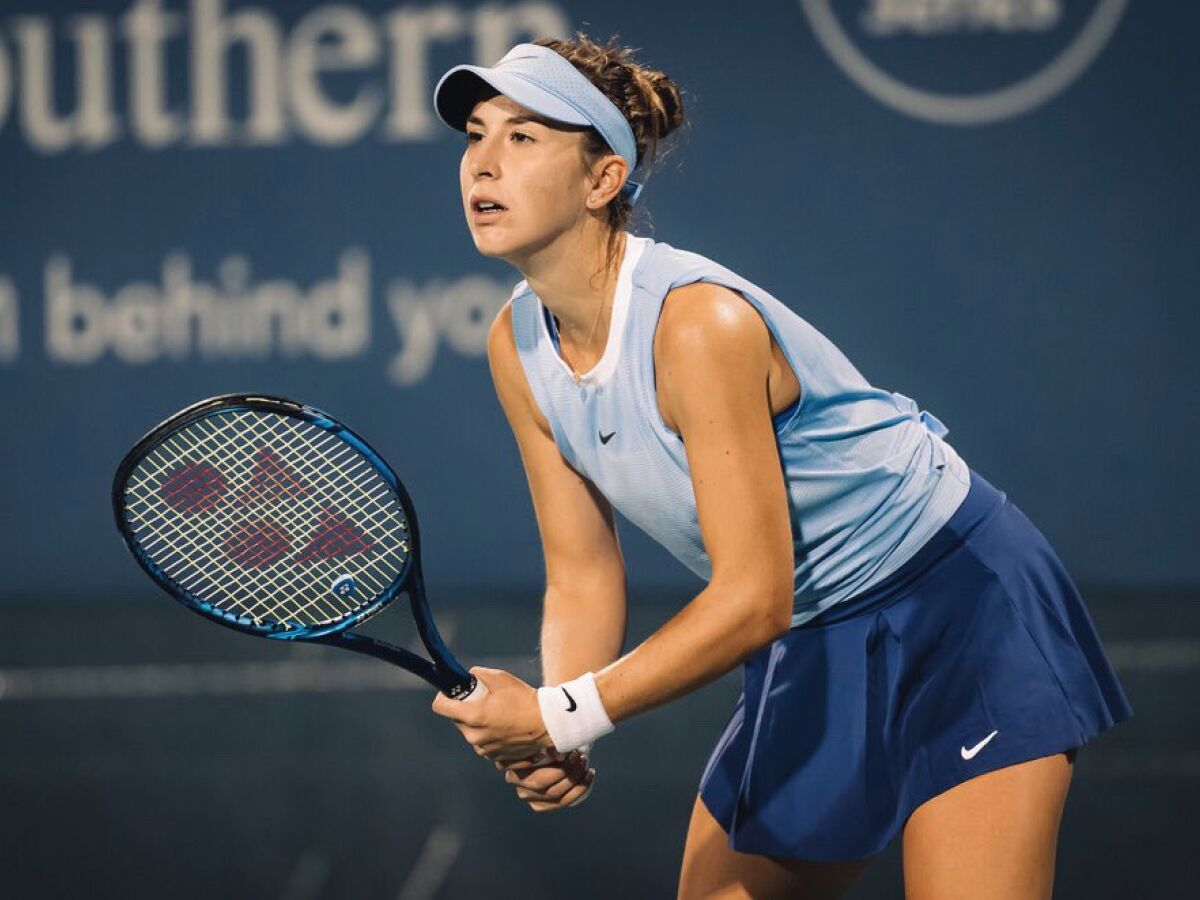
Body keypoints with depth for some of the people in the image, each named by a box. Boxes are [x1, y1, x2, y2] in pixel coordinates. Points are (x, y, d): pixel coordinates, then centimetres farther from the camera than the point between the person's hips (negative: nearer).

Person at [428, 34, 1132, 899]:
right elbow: (583, 578, 1)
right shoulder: (518, 348, -4)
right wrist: (548, 734, -17)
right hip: (809, 655, 8)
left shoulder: (697, 324, -28)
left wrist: (561, 717, -28)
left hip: (963, 603, -8)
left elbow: (754, 599, -28)